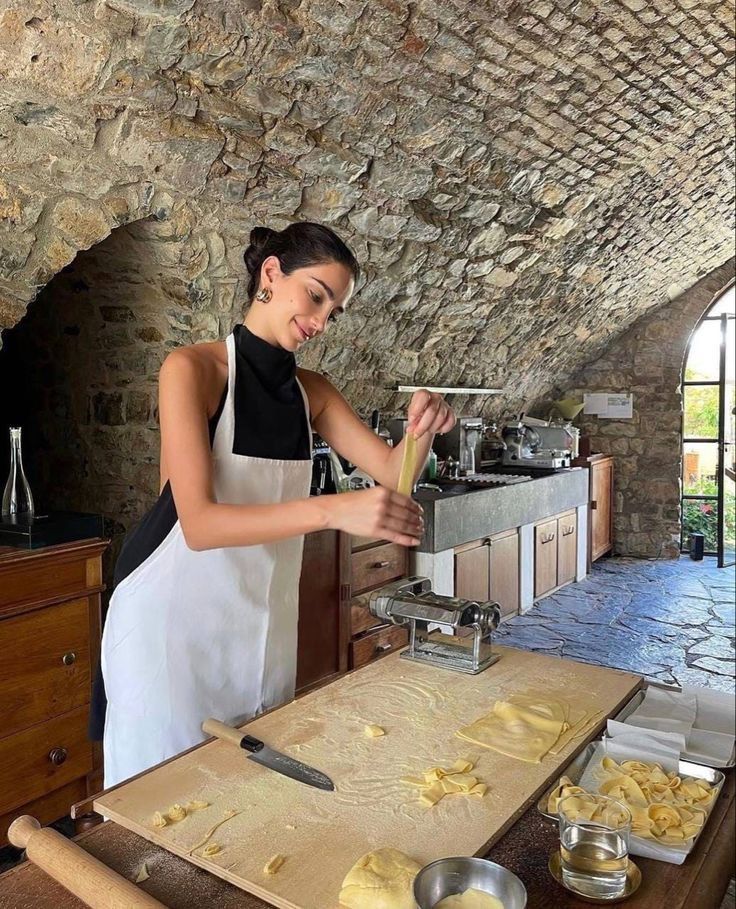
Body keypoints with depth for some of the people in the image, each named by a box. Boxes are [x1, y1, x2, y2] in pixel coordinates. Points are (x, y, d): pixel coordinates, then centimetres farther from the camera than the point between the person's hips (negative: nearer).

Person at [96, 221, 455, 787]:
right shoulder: (193, 369, -15)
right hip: (174, 614, -5)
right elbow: (199, 522, -25)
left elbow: (393, 471, 0)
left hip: (264, 618, 6)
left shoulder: (312, 391, 4)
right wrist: (332, 511, -36)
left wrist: (422, 430, -22)